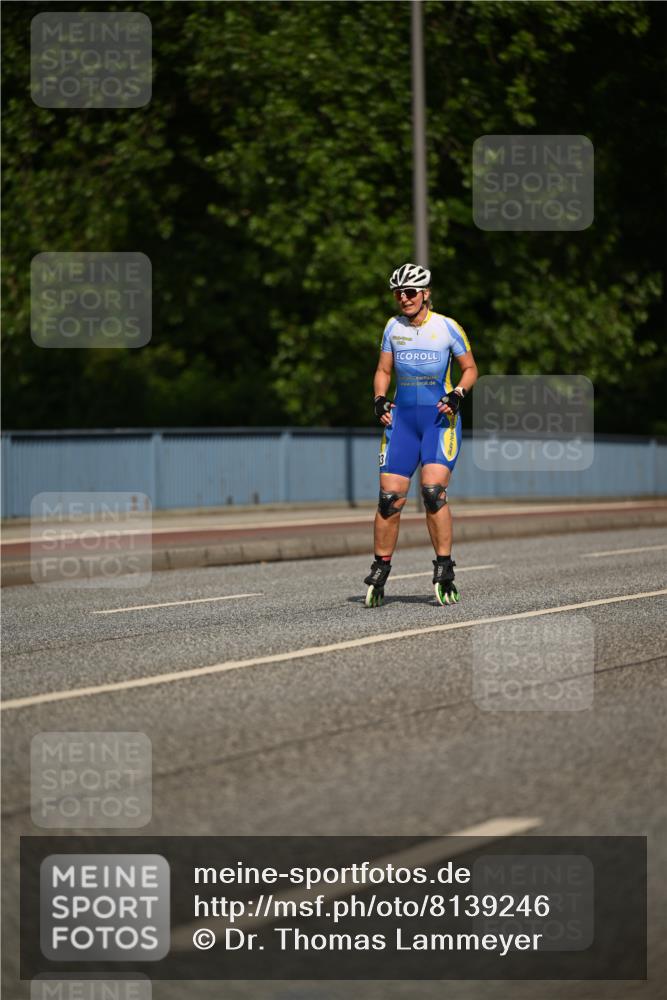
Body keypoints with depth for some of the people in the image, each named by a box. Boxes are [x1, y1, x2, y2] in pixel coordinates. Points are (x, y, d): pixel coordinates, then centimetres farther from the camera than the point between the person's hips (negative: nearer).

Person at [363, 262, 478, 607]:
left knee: (433, 492, -19)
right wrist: (380, 400, -3)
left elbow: (469, 368, 5)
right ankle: (380, 572, 8)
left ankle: (444, 570, -11)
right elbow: (383, 371, 15)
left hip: (440, 417, -3)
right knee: (390, 498, -4)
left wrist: (458, 394, -13)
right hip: (402, 417, 3)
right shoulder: (394, 327, 6)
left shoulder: (447, 327, -3)